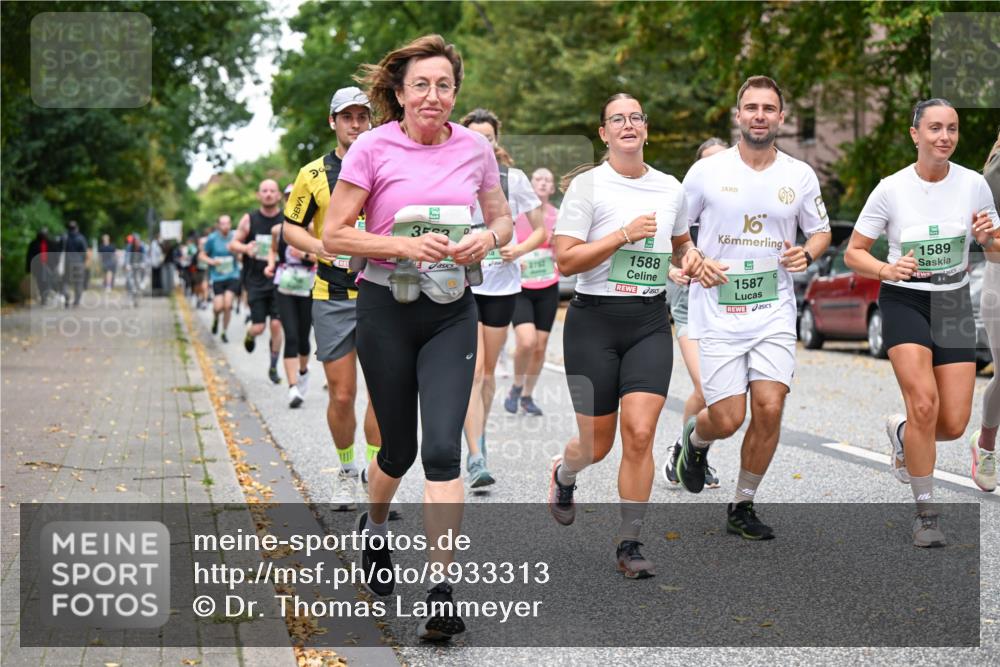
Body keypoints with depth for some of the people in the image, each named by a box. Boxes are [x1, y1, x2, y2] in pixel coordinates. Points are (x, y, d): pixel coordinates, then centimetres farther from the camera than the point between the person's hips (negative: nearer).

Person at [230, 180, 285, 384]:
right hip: (256, 281, 0)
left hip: (278, 281, 0)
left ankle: (273, 367, 10)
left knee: (276, 324, -5)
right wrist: (245, 248, -16)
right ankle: (249, 336, 36)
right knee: (258, 327, -2)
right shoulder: (249, 219, 2)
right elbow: (233, 244, 6)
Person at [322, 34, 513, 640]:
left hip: (452, 311, 1)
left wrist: (488, 239, -8)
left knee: (443, 447, -11)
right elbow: (334, 234, -6)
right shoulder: (374, 147, -7)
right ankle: (374, 529, 44)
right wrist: (405, 245, -19)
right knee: (399, 447, 11)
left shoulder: (475, 147, 2)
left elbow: (503, 218, 15)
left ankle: (442, 591, -8)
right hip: (386, 308, -1)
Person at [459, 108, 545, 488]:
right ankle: (476, 458, -17)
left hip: (501, 285, 2)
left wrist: (520, 249, -12)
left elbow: (541, 229, 6)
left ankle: (478, 436, 34)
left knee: (488, 370, 11)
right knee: (473, 371, -13)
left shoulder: (513, 179, 1)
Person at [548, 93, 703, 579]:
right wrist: (626, 234, -18)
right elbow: (565, 260, -12)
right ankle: (563, 474, 42)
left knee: (640, 433, -11)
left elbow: (681, 242, 28)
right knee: (597, 443, 4)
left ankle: (629, 543, 1)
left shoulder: (670, 188, 9)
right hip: (594, 320, -3)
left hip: (650, 323, 3)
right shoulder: (587, 185, -5)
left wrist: (690, 257, 5)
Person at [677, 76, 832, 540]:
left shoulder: (800, 175, 4)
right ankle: (694, 438, 33)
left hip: (774, 312, 2)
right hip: (717, 311, -2)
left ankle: (743, 506, 11)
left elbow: (821, 231, 17)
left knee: (769, 409, -10)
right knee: (727, 420, -6)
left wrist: (807, 254, -5)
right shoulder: (707, 171, -2)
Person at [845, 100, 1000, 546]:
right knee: (924, 403, -21)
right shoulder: (891, 189, -9)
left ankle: (902, 434, 35)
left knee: (953, 424, -2)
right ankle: (925, 512, -4)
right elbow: (853, 253, -2)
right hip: (904, 303, -3)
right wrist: (887, 269, -22)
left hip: (954, 304, 3)